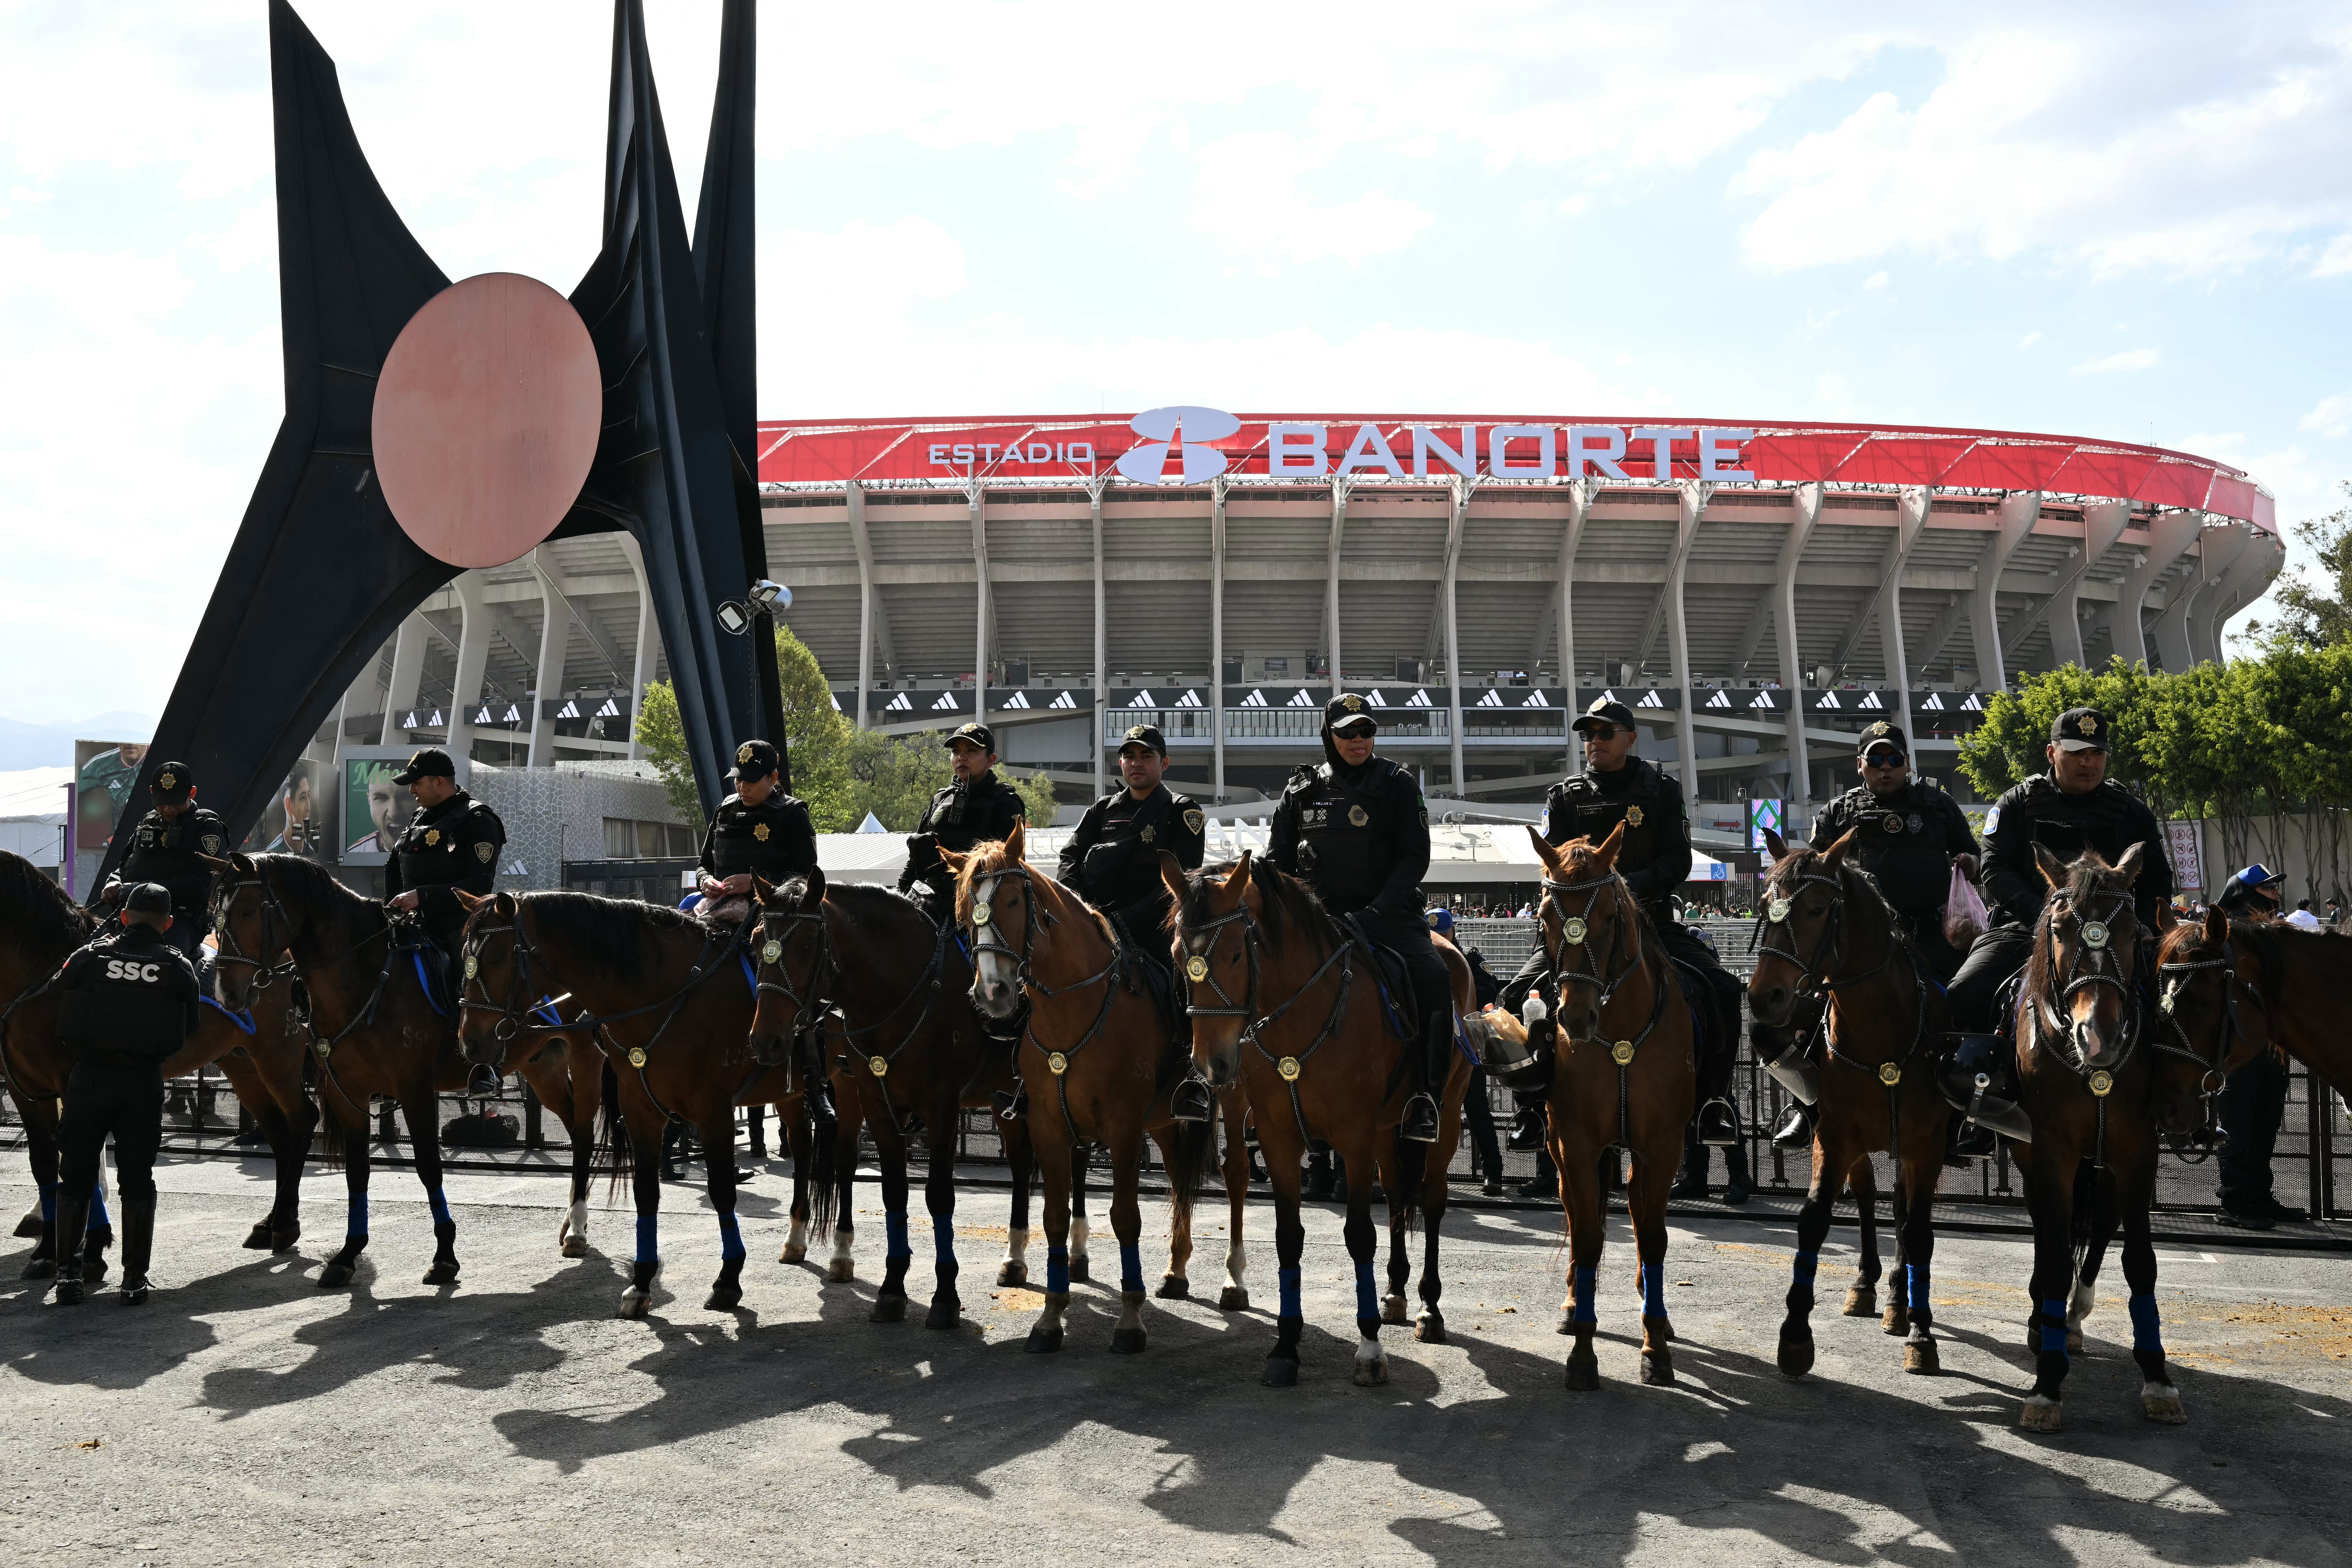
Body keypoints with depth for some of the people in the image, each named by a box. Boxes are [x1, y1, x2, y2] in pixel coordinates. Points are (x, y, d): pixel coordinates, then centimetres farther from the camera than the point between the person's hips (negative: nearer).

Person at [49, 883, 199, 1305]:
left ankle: (67, 1273, 10)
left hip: (89, 1076, 0)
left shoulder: (90, 957, 1)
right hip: (145, 1081, 0)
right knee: (137, 1181, 7)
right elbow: (189, 1030, 7)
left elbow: (56, 1003, 7)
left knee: (75, 1178, 11)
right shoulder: (179, 967, 1)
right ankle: (134, 1278, 6)